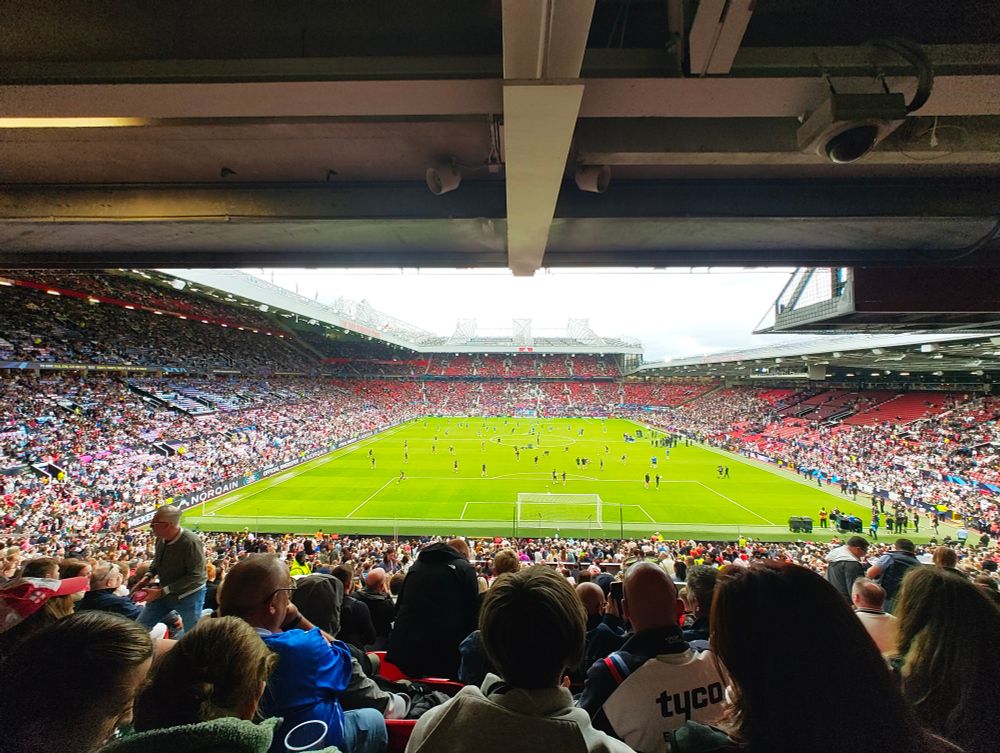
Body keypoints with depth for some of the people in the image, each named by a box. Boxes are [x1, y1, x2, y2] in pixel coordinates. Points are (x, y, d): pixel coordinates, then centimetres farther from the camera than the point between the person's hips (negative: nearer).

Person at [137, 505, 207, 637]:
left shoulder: (191, 542, -31)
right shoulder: (161, 538, -8)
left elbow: (195, 576, -27)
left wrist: (163, 591, -26)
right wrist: (148, 576, -3)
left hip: (189, 594, -7)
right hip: (164, 591, 7)